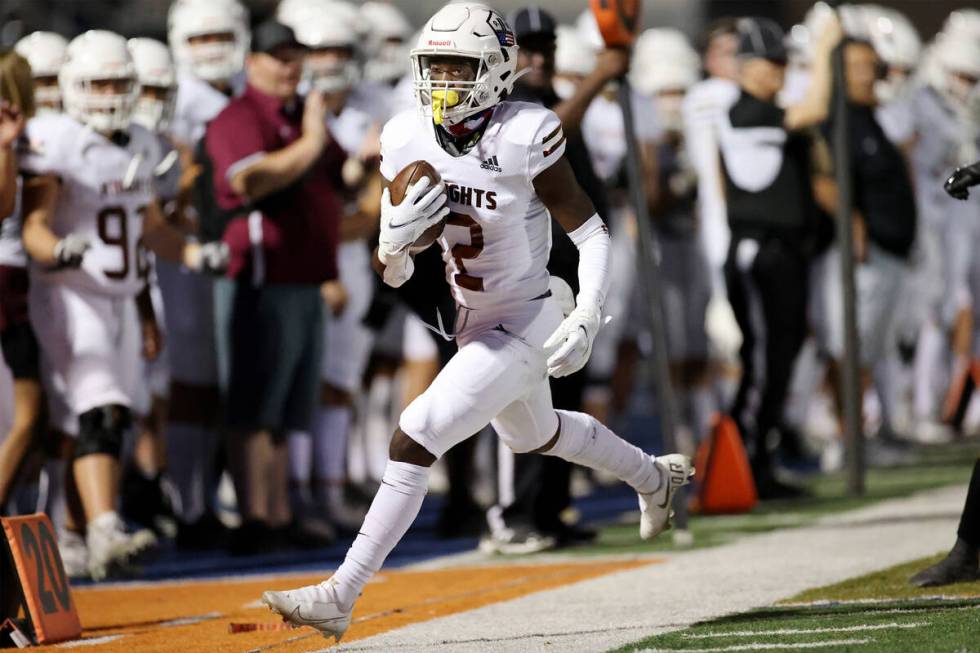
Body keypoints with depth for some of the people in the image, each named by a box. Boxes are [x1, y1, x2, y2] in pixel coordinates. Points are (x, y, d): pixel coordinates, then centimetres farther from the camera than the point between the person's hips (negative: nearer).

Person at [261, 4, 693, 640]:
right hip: (472, 326, 8)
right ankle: (654, 476, 60)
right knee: (538, 437, 31)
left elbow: (592, 233, -15)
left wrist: (587, 318, -27)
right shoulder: (408, 140, -8)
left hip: (523, 331, -8)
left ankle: (342, 594, -14)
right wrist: (397, 237, -25)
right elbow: (393, 273, -2)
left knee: (413, 441, -18)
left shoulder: (525, 139, -23)